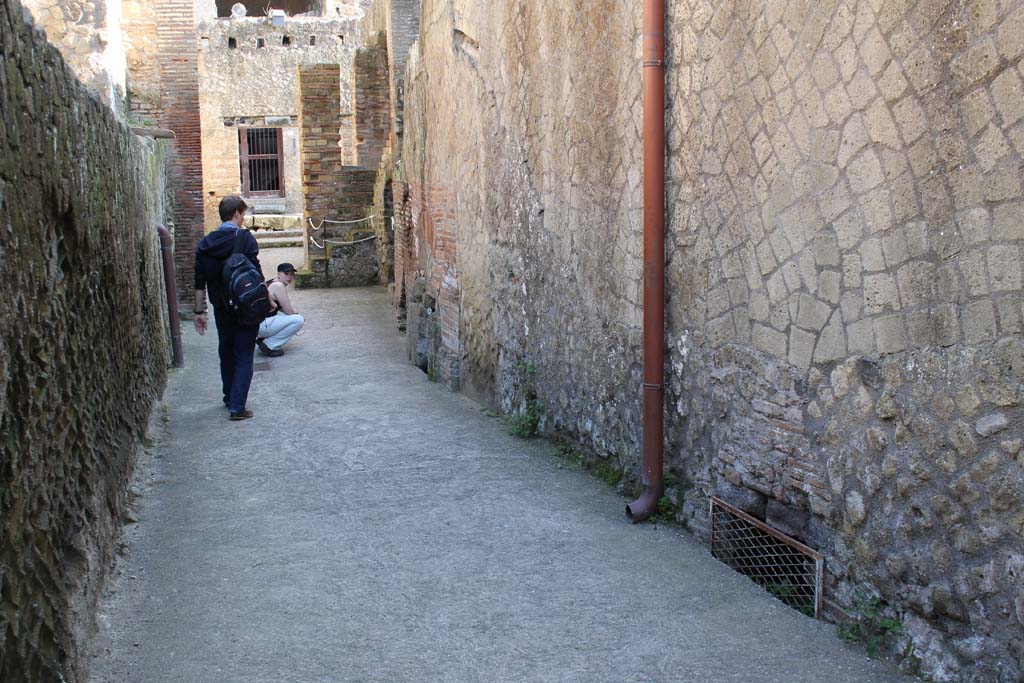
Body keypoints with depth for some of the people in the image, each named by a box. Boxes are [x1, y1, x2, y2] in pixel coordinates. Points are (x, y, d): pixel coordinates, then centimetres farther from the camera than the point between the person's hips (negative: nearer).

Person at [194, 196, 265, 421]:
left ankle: (230, 398, 31)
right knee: (244, 355, 0)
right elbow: (256, 274, -15)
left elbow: (200, 282, 4)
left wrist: (199, 311, 9)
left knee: (226, 352, 20)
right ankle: (237, 406, -6)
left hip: (221, 308, 5)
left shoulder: (205, 243, 3)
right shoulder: (245, 238, -12)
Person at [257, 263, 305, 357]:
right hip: (261, 324, -10)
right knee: (298, 320, -17)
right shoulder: (278, 286, -14)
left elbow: (283, 307, 24)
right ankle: (269, 346, -10)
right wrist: (298, 314, 7)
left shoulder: (272, 283, 16)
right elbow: (289, 311, -14)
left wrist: (295, 313, 9)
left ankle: (263, 339, 15)